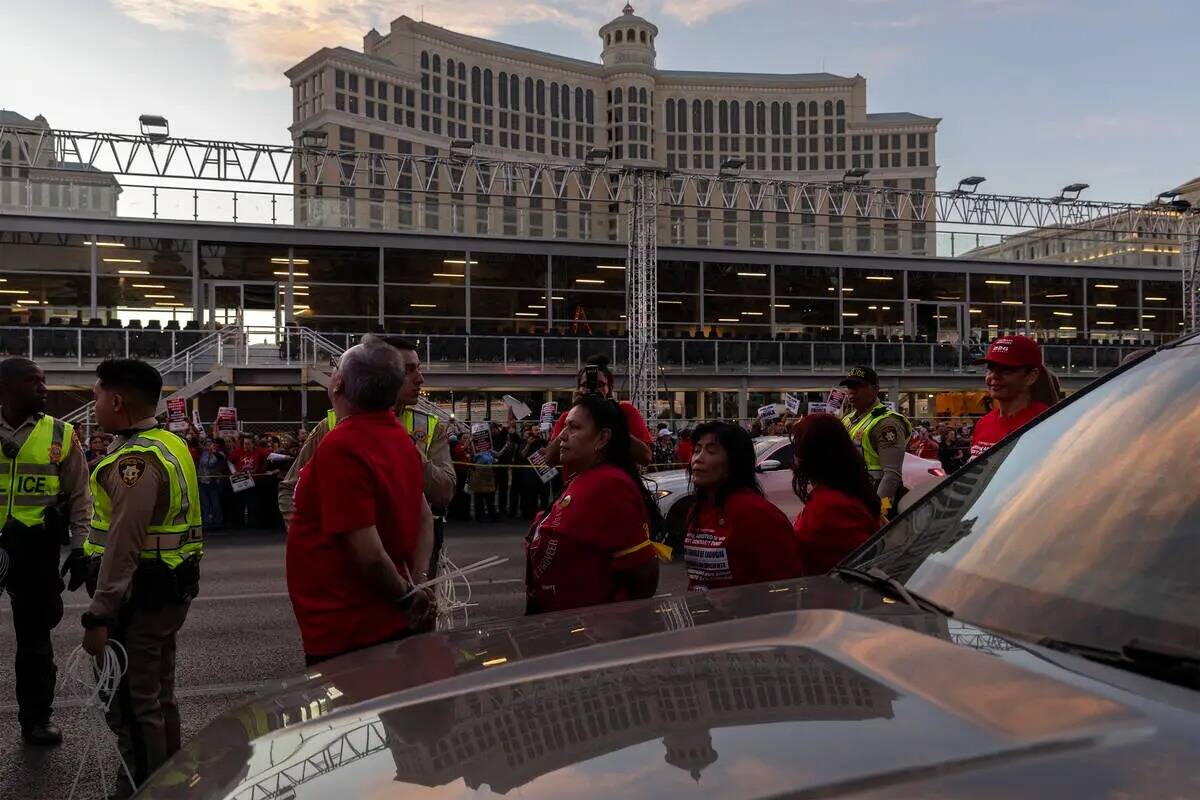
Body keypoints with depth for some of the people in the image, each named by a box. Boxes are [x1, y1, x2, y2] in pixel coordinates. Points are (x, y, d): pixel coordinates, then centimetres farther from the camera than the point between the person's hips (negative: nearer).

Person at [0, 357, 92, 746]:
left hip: (37, 548, 0)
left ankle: (35, 717, 25)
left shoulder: (60, 435, 0)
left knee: (35, 635, 11)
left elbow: (79, 496, 2)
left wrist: (79, 549, -4)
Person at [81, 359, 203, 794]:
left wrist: (98, 616, -22)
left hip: (141, 595, -10)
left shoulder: (135, 459, -21)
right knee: (159, 693, 22)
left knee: (131, 704, 1)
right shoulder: (171, 444, 11)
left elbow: (123, 546, -25)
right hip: (171, 588, 10)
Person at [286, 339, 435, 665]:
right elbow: (424, 518, 13)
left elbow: (368, 554, -24)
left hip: (344, 635, -8)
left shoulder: (341, 447, -22)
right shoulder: (399, 436, 4)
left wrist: (407, 597, -9)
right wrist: (417, 588, 5)